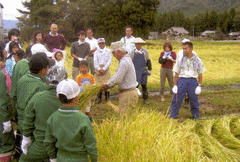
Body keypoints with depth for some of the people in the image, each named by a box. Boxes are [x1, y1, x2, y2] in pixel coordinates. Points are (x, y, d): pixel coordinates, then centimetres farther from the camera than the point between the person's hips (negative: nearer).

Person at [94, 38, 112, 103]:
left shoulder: (108, 51, 6)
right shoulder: (96, 52, 11)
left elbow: (109, 61, -1)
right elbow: (95, 62, 4)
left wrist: (104, 69, -9)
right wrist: (99, 69, -8)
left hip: (106, 69, -1)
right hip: (98, 69, 2)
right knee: (99, 83, 0)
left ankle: (107, 98, 3)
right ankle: (99, 98, 9)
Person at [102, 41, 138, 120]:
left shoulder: (124, 62, -20)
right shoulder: (127, 59, 14)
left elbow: (117, 79, -22)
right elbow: (117, 76, 19)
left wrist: (107, 85, -5)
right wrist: (108, 85, 12)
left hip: (127, 94, -10)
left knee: (124, 118, -5)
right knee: (122, 114, 16)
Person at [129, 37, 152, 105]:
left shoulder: (145, 51, 5)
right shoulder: (133, 52, 4)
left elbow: (148, 61, 9)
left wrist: (149, 69, 4)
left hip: (143, 71, 0)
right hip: (135, 71, 0)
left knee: (144, 85, 4)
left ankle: (145, 99, 13)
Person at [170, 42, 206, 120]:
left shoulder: (198, 60, 6)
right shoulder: (180, 60, 6)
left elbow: (200, 74, 9)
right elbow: (176, 74, 8)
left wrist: (199, 86, 0)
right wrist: (175, 85, 1)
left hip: (193, 81, 0)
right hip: (182, 80, 0)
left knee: (194, 102, 7)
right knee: (176, 101, -2)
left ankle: (196, 118, 21)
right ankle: (172, 118, 8)